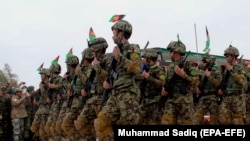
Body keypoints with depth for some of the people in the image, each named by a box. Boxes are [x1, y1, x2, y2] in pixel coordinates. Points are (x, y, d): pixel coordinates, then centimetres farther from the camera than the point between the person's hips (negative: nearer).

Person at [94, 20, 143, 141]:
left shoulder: (133, 49, -2)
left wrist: (119, 57, -15)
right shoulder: (118, 50, 20)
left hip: (128, 94, -8)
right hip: (115, 94, 8)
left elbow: (136, 69, -18)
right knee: (101, 122, 3)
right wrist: (109, 82, 11)